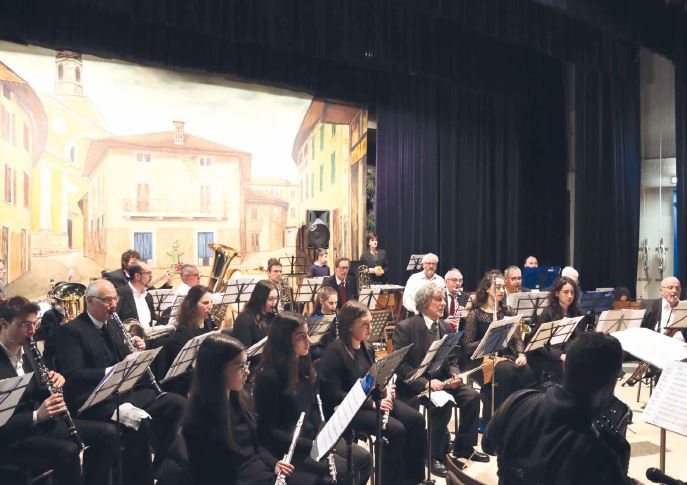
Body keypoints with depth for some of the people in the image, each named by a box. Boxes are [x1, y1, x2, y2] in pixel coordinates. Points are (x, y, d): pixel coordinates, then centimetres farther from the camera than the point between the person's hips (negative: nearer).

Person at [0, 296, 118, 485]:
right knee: (67, 451, -32)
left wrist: (55, 382, -6)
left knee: (107, 432, -4)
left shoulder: (26, 349, 7)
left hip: (42, 423, 8)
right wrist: (37, 416, -31)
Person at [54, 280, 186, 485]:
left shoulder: (113, 325, 16)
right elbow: (73, 375, -18)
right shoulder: (70, 331, -7)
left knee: (177, 404, -10)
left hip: (125, 390, 7)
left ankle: (162, 467, 5)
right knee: (138, 422, -33)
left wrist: (138, 351, -1)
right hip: (94, 400, -7)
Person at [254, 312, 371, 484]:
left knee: (364, 459, -1)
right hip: (288, 446, -8)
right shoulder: (268, 376, -21)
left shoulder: (304, 365, 5)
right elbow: (267, 430, -18)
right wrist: (310, 445, -21)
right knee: (346, 470, -18)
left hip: (313, 434, 8)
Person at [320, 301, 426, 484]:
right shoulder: (334, 353, -18)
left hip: (374, 399, 8)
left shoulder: (367, 347, 9)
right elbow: (334, 395, -22)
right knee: (396, 430, -26)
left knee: (416, 419, -8)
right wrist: (371, 403, -24)